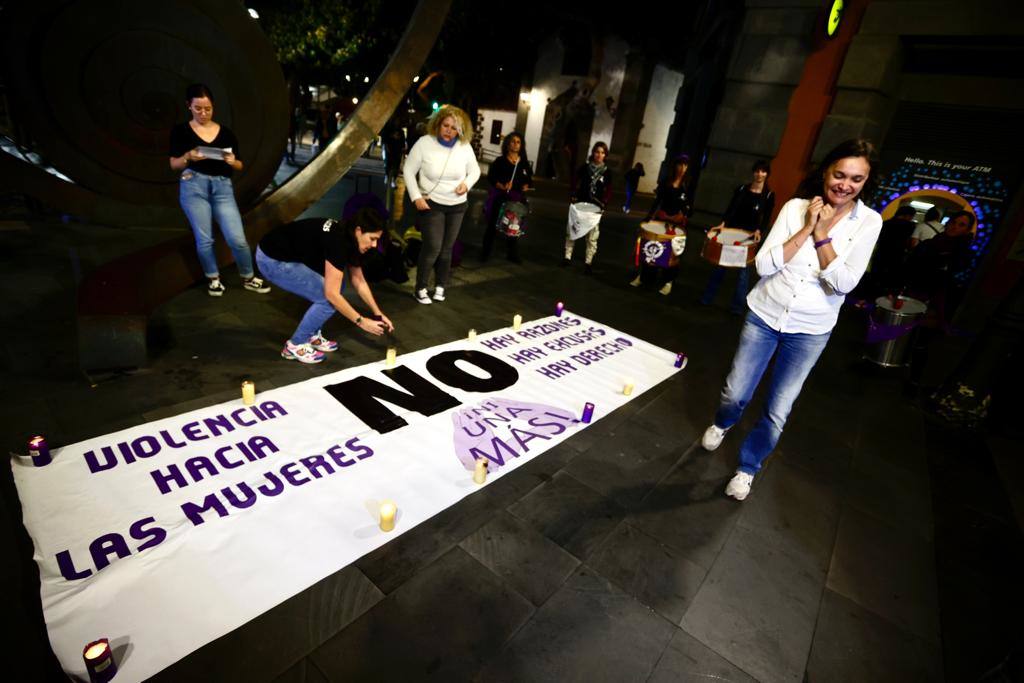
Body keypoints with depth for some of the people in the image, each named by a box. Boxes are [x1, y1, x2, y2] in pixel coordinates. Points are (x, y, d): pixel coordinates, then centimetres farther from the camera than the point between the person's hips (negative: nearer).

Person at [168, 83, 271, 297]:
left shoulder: (226, 133, 10)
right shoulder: (181, 131, 5)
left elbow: (239, 166, 13)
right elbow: (174, 165, 5)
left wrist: (232, 161, -10)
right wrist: (188, 157, -15)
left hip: (222, 186, 1)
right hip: (193, 186, -1)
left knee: (238, 239, -6)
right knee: (204, 239, 1)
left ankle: (249, 279, 13)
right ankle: (213, 279, 21)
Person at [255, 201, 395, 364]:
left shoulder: (349, 239, 0)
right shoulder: (337, 241, -27)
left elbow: (359, 281, 9)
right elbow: (331, 294, -27)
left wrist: (378, 313, 4)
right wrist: (361, 321, -21)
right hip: (272, 260, -9)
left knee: (334, 282, 8)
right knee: (327, 299, -12)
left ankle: (312, 336, 18)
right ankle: (295, 345, 4)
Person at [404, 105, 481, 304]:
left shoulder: (464, 146, -7)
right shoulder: (424, 143, -14)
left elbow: (475, 170, 7)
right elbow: (409, 171, -7)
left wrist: (467, 183, -13)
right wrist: (416, 197, -15)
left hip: (457, 205, 3)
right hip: (431, 203, -3)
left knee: (446, 248, 10)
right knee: (433, 247, -9)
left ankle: (440, 286, 26)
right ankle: (421, 288, 8)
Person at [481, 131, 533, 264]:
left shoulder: (524, 163, 10)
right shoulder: (500, 161, 1)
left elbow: (529, 179, 17)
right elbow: (491, 177, -4)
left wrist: (526, 186, -5)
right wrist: (502, 186, -19)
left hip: (517, 199, 2)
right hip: (500, 197, -2)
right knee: (492, 224, 2)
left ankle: (513, 254, 14)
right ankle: (485, 252, 13)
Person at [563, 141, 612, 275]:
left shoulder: (607, 172, 3)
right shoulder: (584, 167, 2)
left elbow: (608, 191, 3)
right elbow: (576, 185, 3)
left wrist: (603, 203, -12)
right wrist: (572, 197, -11)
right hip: (579, 204, 0)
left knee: (592, 236, 2)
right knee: (572, 230, 7)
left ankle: (588, 262, 9)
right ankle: (567, 257, 19)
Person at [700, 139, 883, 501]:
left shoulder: (868, 222, -7)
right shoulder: (796, 207, -7)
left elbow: (844, 283, -16)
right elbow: (763, 265, -13)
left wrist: (822, 234, -18)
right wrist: (806, 229, -19)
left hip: (810, 331, 0)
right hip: (764, 316, 1)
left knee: (776, 414, 6)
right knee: (735, 394, 12)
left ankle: (748, 467, 30)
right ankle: (721, 424, 47)